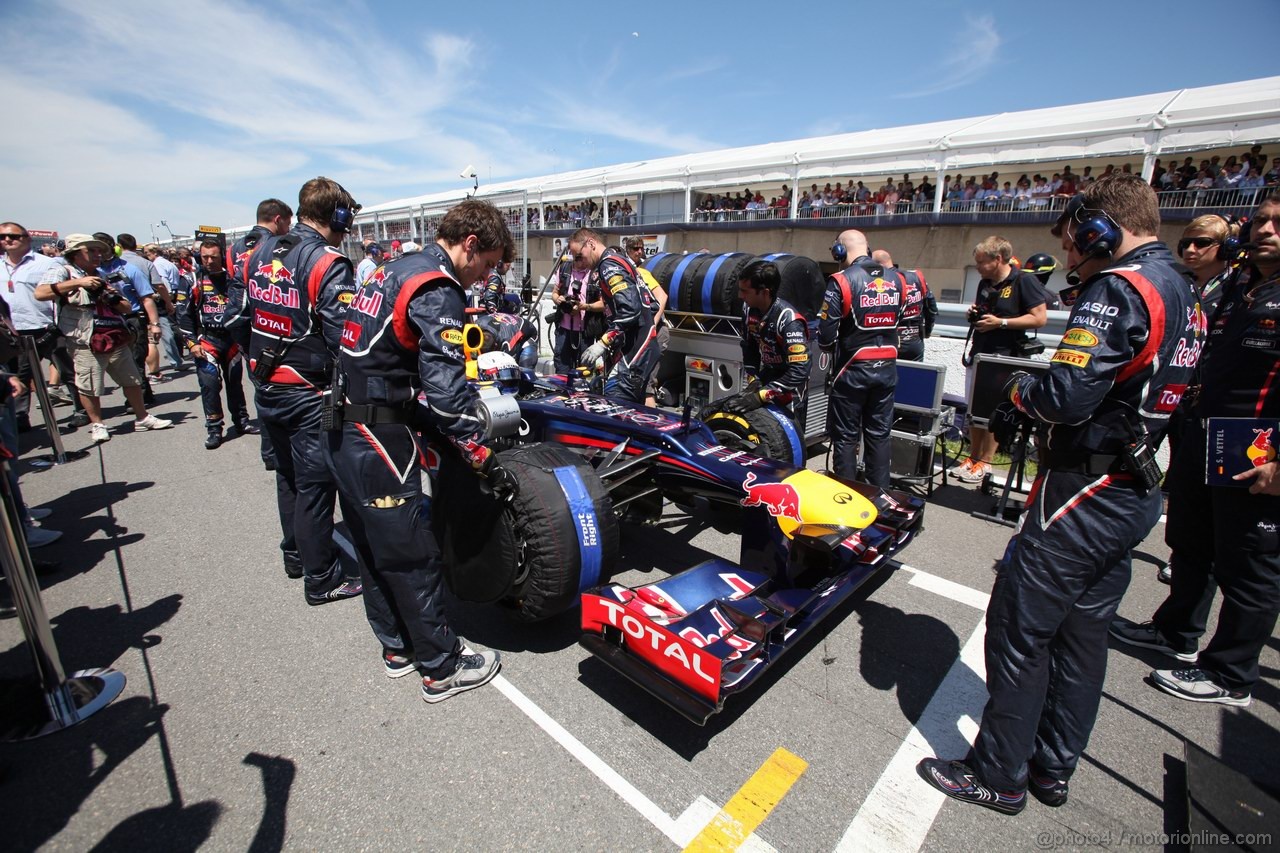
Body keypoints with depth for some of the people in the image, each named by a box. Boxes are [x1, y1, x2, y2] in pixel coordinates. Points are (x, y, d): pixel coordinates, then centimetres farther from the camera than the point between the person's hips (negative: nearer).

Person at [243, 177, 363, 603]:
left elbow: (246, 313, 13)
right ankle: (321, 579, 13)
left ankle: (296, 554, 37)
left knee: (288, 475, 21)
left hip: (266, 387, 8)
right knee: (315, 485, 1)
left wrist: (259, 368, 19)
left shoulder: (260, 252, 7)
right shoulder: (328, 263, -18)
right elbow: (344, 338, -23)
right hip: (307, 393, -8)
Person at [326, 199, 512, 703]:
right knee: (412, 555, 2)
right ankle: (443, 667, 18)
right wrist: (481, 455, -16)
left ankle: (397, 647, 36)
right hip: (377, 438, -10)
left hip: (342, 430, 10)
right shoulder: (438, 290, -15)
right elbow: (445, 387, -24)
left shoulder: (396, 270, 15)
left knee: (375, 547, 18)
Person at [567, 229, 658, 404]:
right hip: (643, 347, 10)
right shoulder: (619, 260, 22)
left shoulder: (609, 264, -9)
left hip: (634, 350, -10)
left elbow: (630, 308, -23)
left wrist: (602, 343, -21)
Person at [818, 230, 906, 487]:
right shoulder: (896, 280, 6)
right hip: (887, 368, 6)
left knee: (846, 437, 6)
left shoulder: (841, 281, -13)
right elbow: (901, 323, 10)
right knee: (879, 435, 14)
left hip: (852, 369, -5)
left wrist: (828, 346, 5)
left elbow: (826, 332, -15)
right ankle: (881, 494, 22)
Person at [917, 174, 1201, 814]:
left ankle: (999, 777, 17)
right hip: (1137, 493, 10)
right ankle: (1053, 769, 33)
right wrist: (1032, 404, 7)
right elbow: (1129, 391, 15)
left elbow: (1067, 396, -27)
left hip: (1083, 496, -10)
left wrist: (1019, 389, -6)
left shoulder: (1118, 288, -17)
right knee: (1082, 635, 17)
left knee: (1018, 630, 2)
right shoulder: (1181, 291, 14)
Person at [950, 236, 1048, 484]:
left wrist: (1000, 322, -18)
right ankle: (972, 458, 20)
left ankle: (984, 463, 8)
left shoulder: (1024, 281, -9)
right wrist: (974, 314, 5)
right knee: (973, 410, 10)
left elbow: (1040, 317, -13)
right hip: (978, 354, 7)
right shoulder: (985, 284, 13)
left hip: (1003, 359, -7)